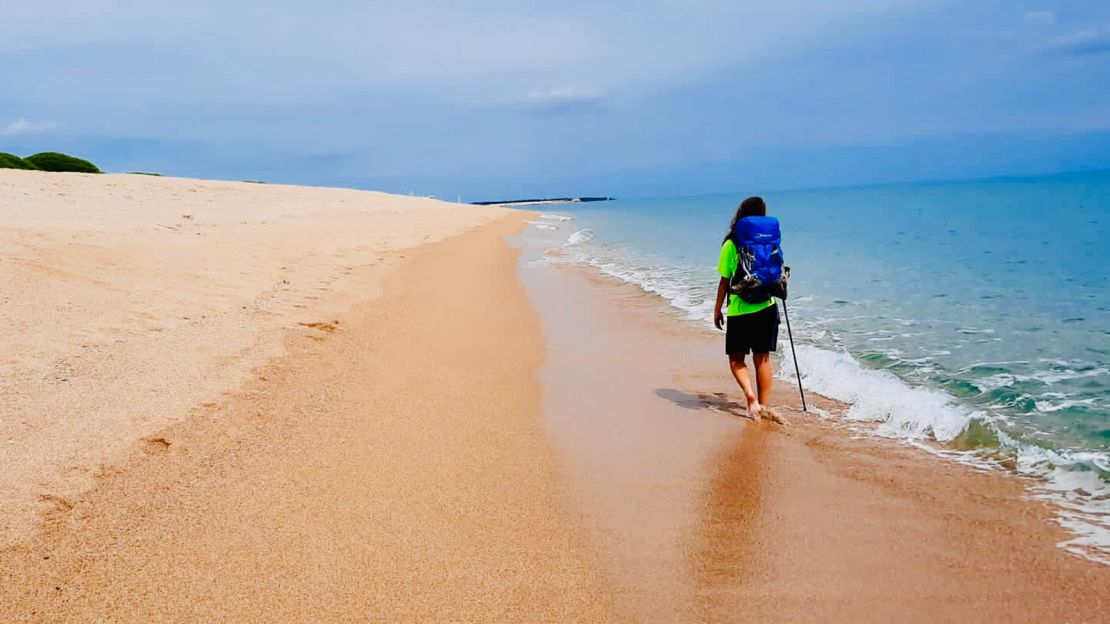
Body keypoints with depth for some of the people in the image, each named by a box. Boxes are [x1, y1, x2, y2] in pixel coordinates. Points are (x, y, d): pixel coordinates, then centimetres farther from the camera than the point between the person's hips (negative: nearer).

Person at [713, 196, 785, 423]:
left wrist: (717, 309, 5)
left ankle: (750, 395, -11)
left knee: (736, 358, 10)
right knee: (762, 358, 12)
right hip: (766, 307, 3)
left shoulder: (731, 244, -8)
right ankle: (764, 406, 16)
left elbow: (725, 280, -4)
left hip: (739, 310, -3)